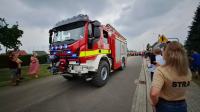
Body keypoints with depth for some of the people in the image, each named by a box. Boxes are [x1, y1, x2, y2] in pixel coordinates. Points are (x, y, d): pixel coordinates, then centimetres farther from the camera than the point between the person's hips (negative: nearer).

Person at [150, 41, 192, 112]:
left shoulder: (161, 70, -28)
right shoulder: (188, 71, -7)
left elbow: (154, 94, -37)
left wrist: (154, 103, -18)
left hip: (165, 106, -4)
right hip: (182, 105, 5)